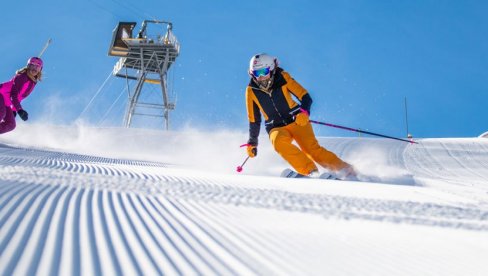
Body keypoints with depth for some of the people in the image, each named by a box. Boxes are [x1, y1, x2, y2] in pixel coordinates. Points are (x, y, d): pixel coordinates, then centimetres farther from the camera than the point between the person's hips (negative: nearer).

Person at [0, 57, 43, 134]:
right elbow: (13, 95, -26)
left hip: (7, 103, 8)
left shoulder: (33, 82, 5)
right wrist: (19, 110, -37)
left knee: (10, 125, -2)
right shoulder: (21, 77, -18)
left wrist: (14, 109, 19)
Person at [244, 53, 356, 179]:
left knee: (312, 148, -21)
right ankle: (310, 172, -29)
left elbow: (305, 97, -5)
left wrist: (304, 112, -25)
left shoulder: (282, 77, -9)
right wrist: (252, 142, 10)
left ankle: (344, 170, -9)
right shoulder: (251, 91, -4)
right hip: (276, 128, 1)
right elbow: (254, 120, 8)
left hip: (297, 121, -1)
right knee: (279, 142, -32)